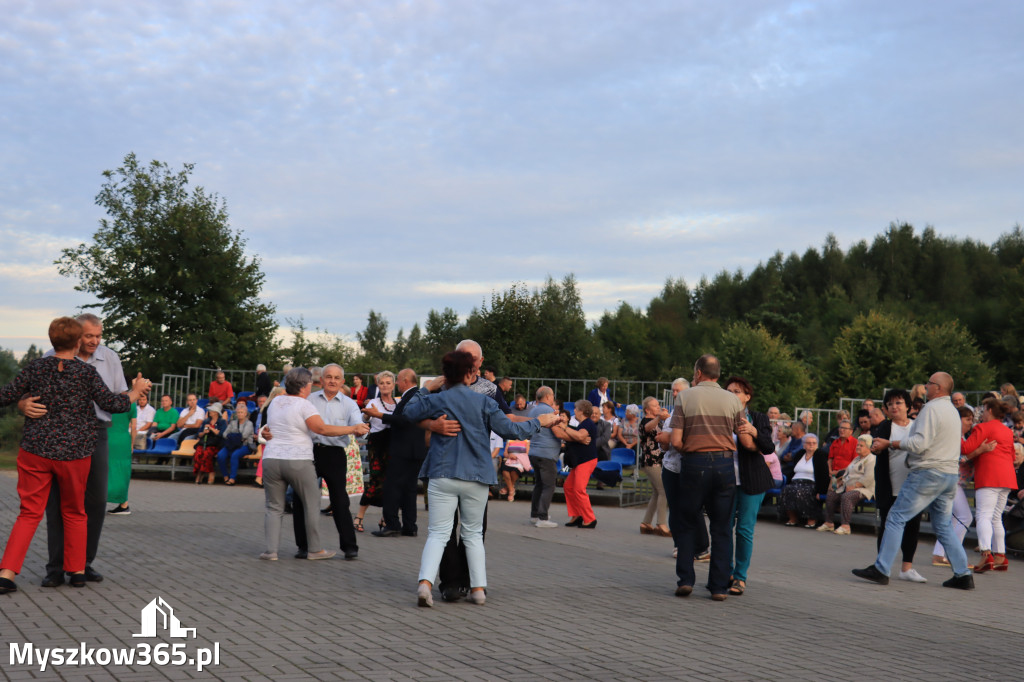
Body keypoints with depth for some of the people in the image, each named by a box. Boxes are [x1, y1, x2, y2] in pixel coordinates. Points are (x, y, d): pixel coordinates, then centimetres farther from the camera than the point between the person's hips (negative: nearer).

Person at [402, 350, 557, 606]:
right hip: (476, 479, 1)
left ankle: (425, 581, -19)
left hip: (442, 476, 0)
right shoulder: (483, 402, -3)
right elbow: (509, 429, -1)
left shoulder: (435, 401, -1)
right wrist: (539, 422, 13)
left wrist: (423, 390, 30)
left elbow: (409, 412, 15)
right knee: (473, 533, 15)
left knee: (438, 533, 0)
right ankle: (478, 588, 13)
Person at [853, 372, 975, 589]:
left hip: (928, 472, -9)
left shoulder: (932, 408, -11)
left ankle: (881, 569, -8)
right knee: (943, 525, 15)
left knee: (896, 518, -6)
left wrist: (891, 444, -12)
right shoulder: (953, 411, 18)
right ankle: (963, 574, 11)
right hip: (950, 474, 9)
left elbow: (920, 443, -19)